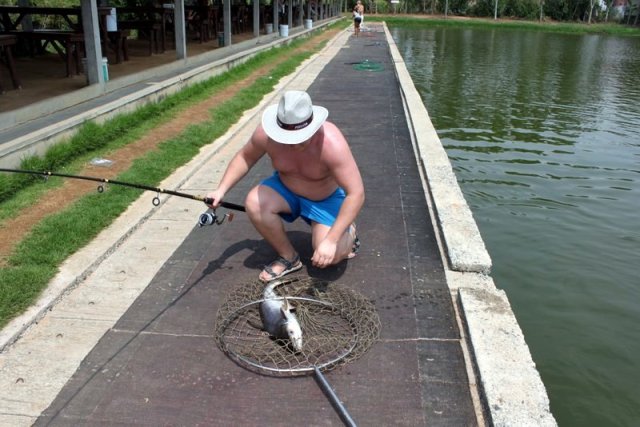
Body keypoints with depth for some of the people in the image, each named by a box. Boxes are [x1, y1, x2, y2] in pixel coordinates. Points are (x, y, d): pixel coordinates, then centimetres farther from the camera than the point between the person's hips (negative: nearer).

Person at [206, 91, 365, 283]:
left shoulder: (331, 143, -37)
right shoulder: (266, 134, -26)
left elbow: (356, 193, -36)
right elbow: (245, 157, -3)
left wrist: (331, 240, -41)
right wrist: (221, 190, -15)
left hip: (326, 199, -4)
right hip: (287, 190, 4)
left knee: (328, 257, -23)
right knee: (254, 202, -27)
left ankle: (349, 233, 13)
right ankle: (288, 257, -6)